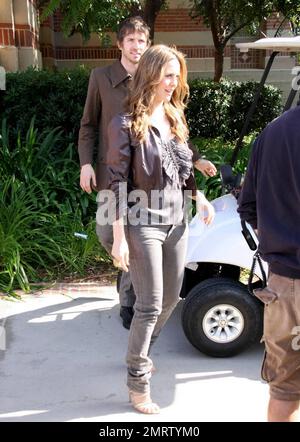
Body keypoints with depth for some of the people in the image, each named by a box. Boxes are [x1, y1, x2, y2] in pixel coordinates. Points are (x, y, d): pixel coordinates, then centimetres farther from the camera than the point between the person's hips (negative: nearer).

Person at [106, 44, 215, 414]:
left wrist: (199, 196, 3)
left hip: (175, 221, 7)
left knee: (171, 298, 16)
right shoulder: (127, 124, -13)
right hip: (143, 224, -7)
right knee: (150, 305, -3)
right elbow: (118, 183, -15)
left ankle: (140, 352, 39)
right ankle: (138, 380, 15)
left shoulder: (175, 117, 8)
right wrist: (119, 237, -17)